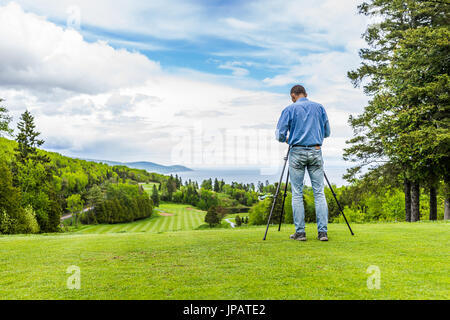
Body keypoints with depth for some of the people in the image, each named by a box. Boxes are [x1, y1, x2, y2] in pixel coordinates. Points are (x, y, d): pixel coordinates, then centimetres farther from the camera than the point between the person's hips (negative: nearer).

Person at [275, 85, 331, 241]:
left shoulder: (289, 109, 1)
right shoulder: (319, 107, 9)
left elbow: (280, 134, -3)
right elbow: (327, 132, 14)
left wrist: (286, 139, 20)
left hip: (297, 152, -2)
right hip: (316, 152, 2)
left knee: (297, 193, 3)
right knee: (319, 192, 3)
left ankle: (300, 232, 4)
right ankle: (323, 232, 0)